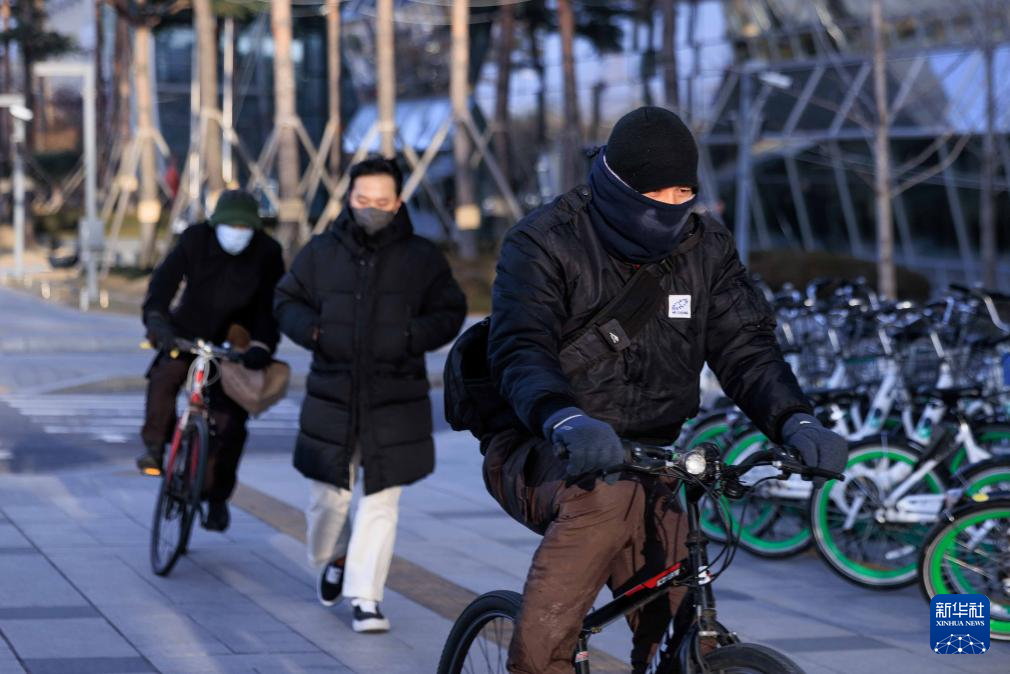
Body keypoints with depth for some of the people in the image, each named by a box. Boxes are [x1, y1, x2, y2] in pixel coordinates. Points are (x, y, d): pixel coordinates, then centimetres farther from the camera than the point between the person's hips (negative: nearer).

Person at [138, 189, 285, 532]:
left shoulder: (267, 253, -13)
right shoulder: (195, 239, -12)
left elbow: (271, 304, -18)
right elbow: (165, 279, -22)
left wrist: (262, 344, -33)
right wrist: (156, 319, -39)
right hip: (189, 330, 1)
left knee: (230, 421, -8)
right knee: (164, 376, -28)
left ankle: (217, 498, 6)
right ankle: (154, 448, -8)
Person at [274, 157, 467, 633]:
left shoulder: (422, 258, 2)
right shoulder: (321, 253, 5)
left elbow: (450, 313, 6)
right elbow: (286, 299, 14)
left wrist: (412, 336, -12)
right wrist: (312, 330, -6)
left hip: (395, 401, -1)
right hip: (331, 395, 1)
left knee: (381, 500, -3)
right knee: (328, 494, 8)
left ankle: (365, 595, 3)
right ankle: (332, 559, 39)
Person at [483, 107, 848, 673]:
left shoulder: (705, 247, 1)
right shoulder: (545, 243, -13)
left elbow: (745, 346, -5)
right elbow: (519, 349, -27)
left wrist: (794, 419, -27)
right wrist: (565, 420, -49)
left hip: (642, 462, 4)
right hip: (542, 455, -4)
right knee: (607, 496, -38)